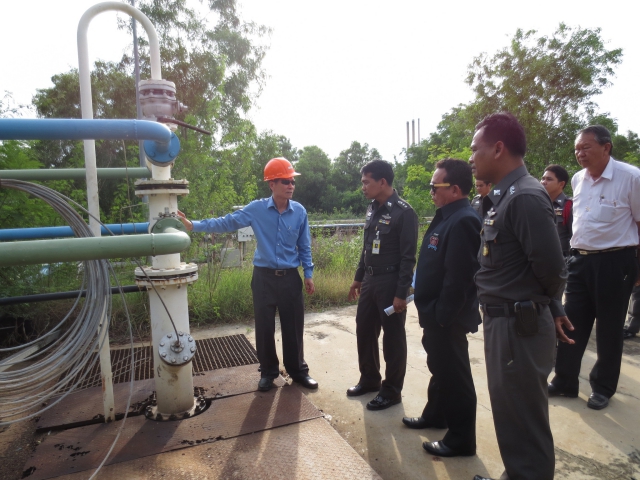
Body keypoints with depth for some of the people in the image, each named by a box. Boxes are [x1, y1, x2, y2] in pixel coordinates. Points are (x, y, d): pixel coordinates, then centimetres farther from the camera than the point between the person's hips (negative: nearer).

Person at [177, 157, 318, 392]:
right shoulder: (256, 209, -7)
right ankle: (268, 372, 27)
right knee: (264, 327, 8)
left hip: (290, 277, 1)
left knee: (293, 327, 10)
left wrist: (308, 273, 4)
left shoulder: (300, 212, -2)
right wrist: (194, 225, -16)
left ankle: (298, 370, 28)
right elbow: (226, 222, -8)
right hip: (264, 277, -1)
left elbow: (304, 246, 5)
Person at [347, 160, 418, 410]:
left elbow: (408, 257, -16)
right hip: (369, 281, 8)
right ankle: (369, 379, 33)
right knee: (364, 330, 15)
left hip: (390, 283, -8)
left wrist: (401, 293, -18)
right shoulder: (372, 209, 9)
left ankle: (392, 390, 21)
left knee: (393, 338, 5)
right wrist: (358, 277, 18)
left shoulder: (403, 212, -15)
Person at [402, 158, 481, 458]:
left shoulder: (462, 221, -23)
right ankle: (435, 415, 44)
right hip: (436, 314, 10)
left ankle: (462, 439, 21)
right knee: (439, 367, 24)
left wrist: (442, 315, -22)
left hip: (447, 317, -10)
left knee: (455, 375, 5)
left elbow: (458, 277, -28)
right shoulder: (446, 217, 10)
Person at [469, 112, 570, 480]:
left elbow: (551, 266, -22)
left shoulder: (525, 197, -20)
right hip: (504, 321, 10)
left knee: (523, 419, 6)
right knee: (510, 411, 23)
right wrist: (551, 308, 12)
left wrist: (548, 305, -2)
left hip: (520, 326, -10)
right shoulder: (504, 196, 10)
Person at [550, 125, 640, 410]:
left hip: (615, 261, -5)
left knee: (609, 328, 8)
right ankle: (564, 381, 25)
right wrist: (578, 253, 16)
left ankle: (603, 388, 26)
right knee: (571, 323, 10)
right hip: (580, 259, 5)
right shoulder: (578, 179, 6)